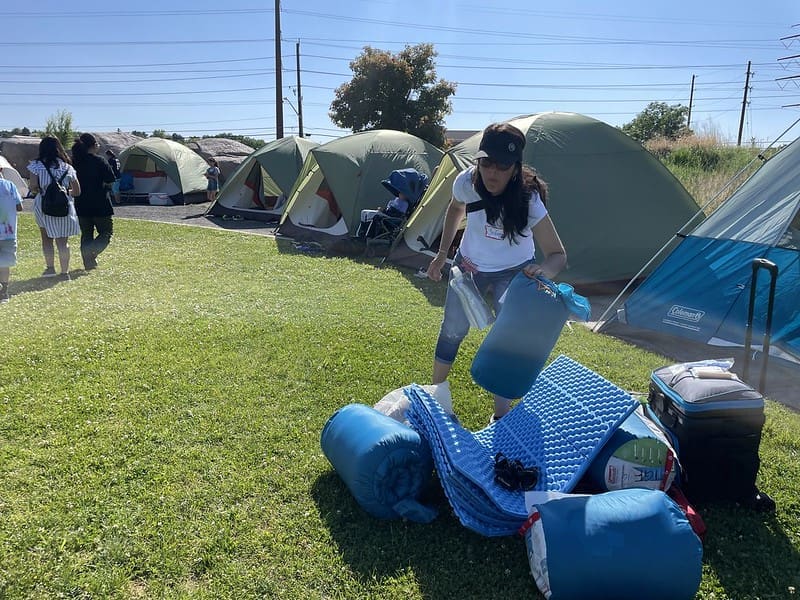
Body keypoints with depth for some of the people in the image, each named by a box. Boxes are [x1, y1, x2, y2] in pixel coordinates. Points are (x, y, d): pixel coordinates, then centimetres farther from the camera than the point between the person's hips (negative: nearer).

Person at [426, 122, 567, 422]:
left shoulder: (528, 199, -34)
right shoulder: (466, 182, -26)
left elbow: (558, 253, -33)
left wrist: (545, 269, -57)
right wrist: (442, 253, 0)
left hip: (513, 273, -2)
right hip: (469, 265, 2)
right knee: (452, 330, 6)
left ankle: (501, 415, 9)